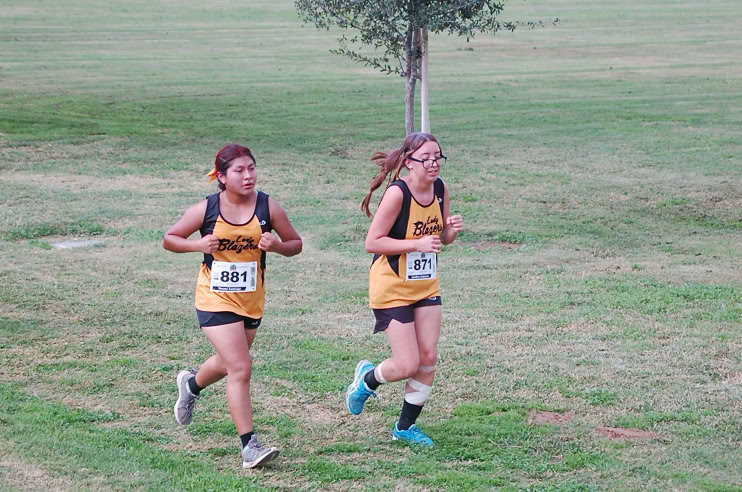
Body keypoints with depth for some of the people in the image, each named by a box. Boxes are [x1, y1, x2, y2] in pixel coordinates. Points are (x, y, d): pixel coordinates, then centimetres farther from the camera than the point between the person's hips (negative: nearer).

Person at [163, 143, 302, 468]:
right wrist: (198, 244, -19)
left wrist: (277, 246, -19)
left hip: (251, 301, 4)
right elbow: (169, 239, 1)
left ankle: (191, 384, 57)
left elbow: (295, 244, 3)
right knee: (240, 369, -14)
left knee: (229, 363, 23)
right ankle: (249, 446, -9)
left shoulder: (268, 207, -6)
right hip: (215, 299, -4)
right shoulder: (206, 209, -10)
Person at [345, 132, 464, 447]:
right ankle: (367, 378, 27)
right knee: (407, 366, -7)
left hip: (427, 285, 7)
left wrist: (451, 230, -12)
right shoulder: (397, 193, -22)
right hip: (392, 288, -7)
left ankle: (406, 426, 20)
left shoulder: (440, 189, -2)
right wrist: (417, 244, -28)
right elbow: (372, 243, -21)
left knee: (428, 358, 3)